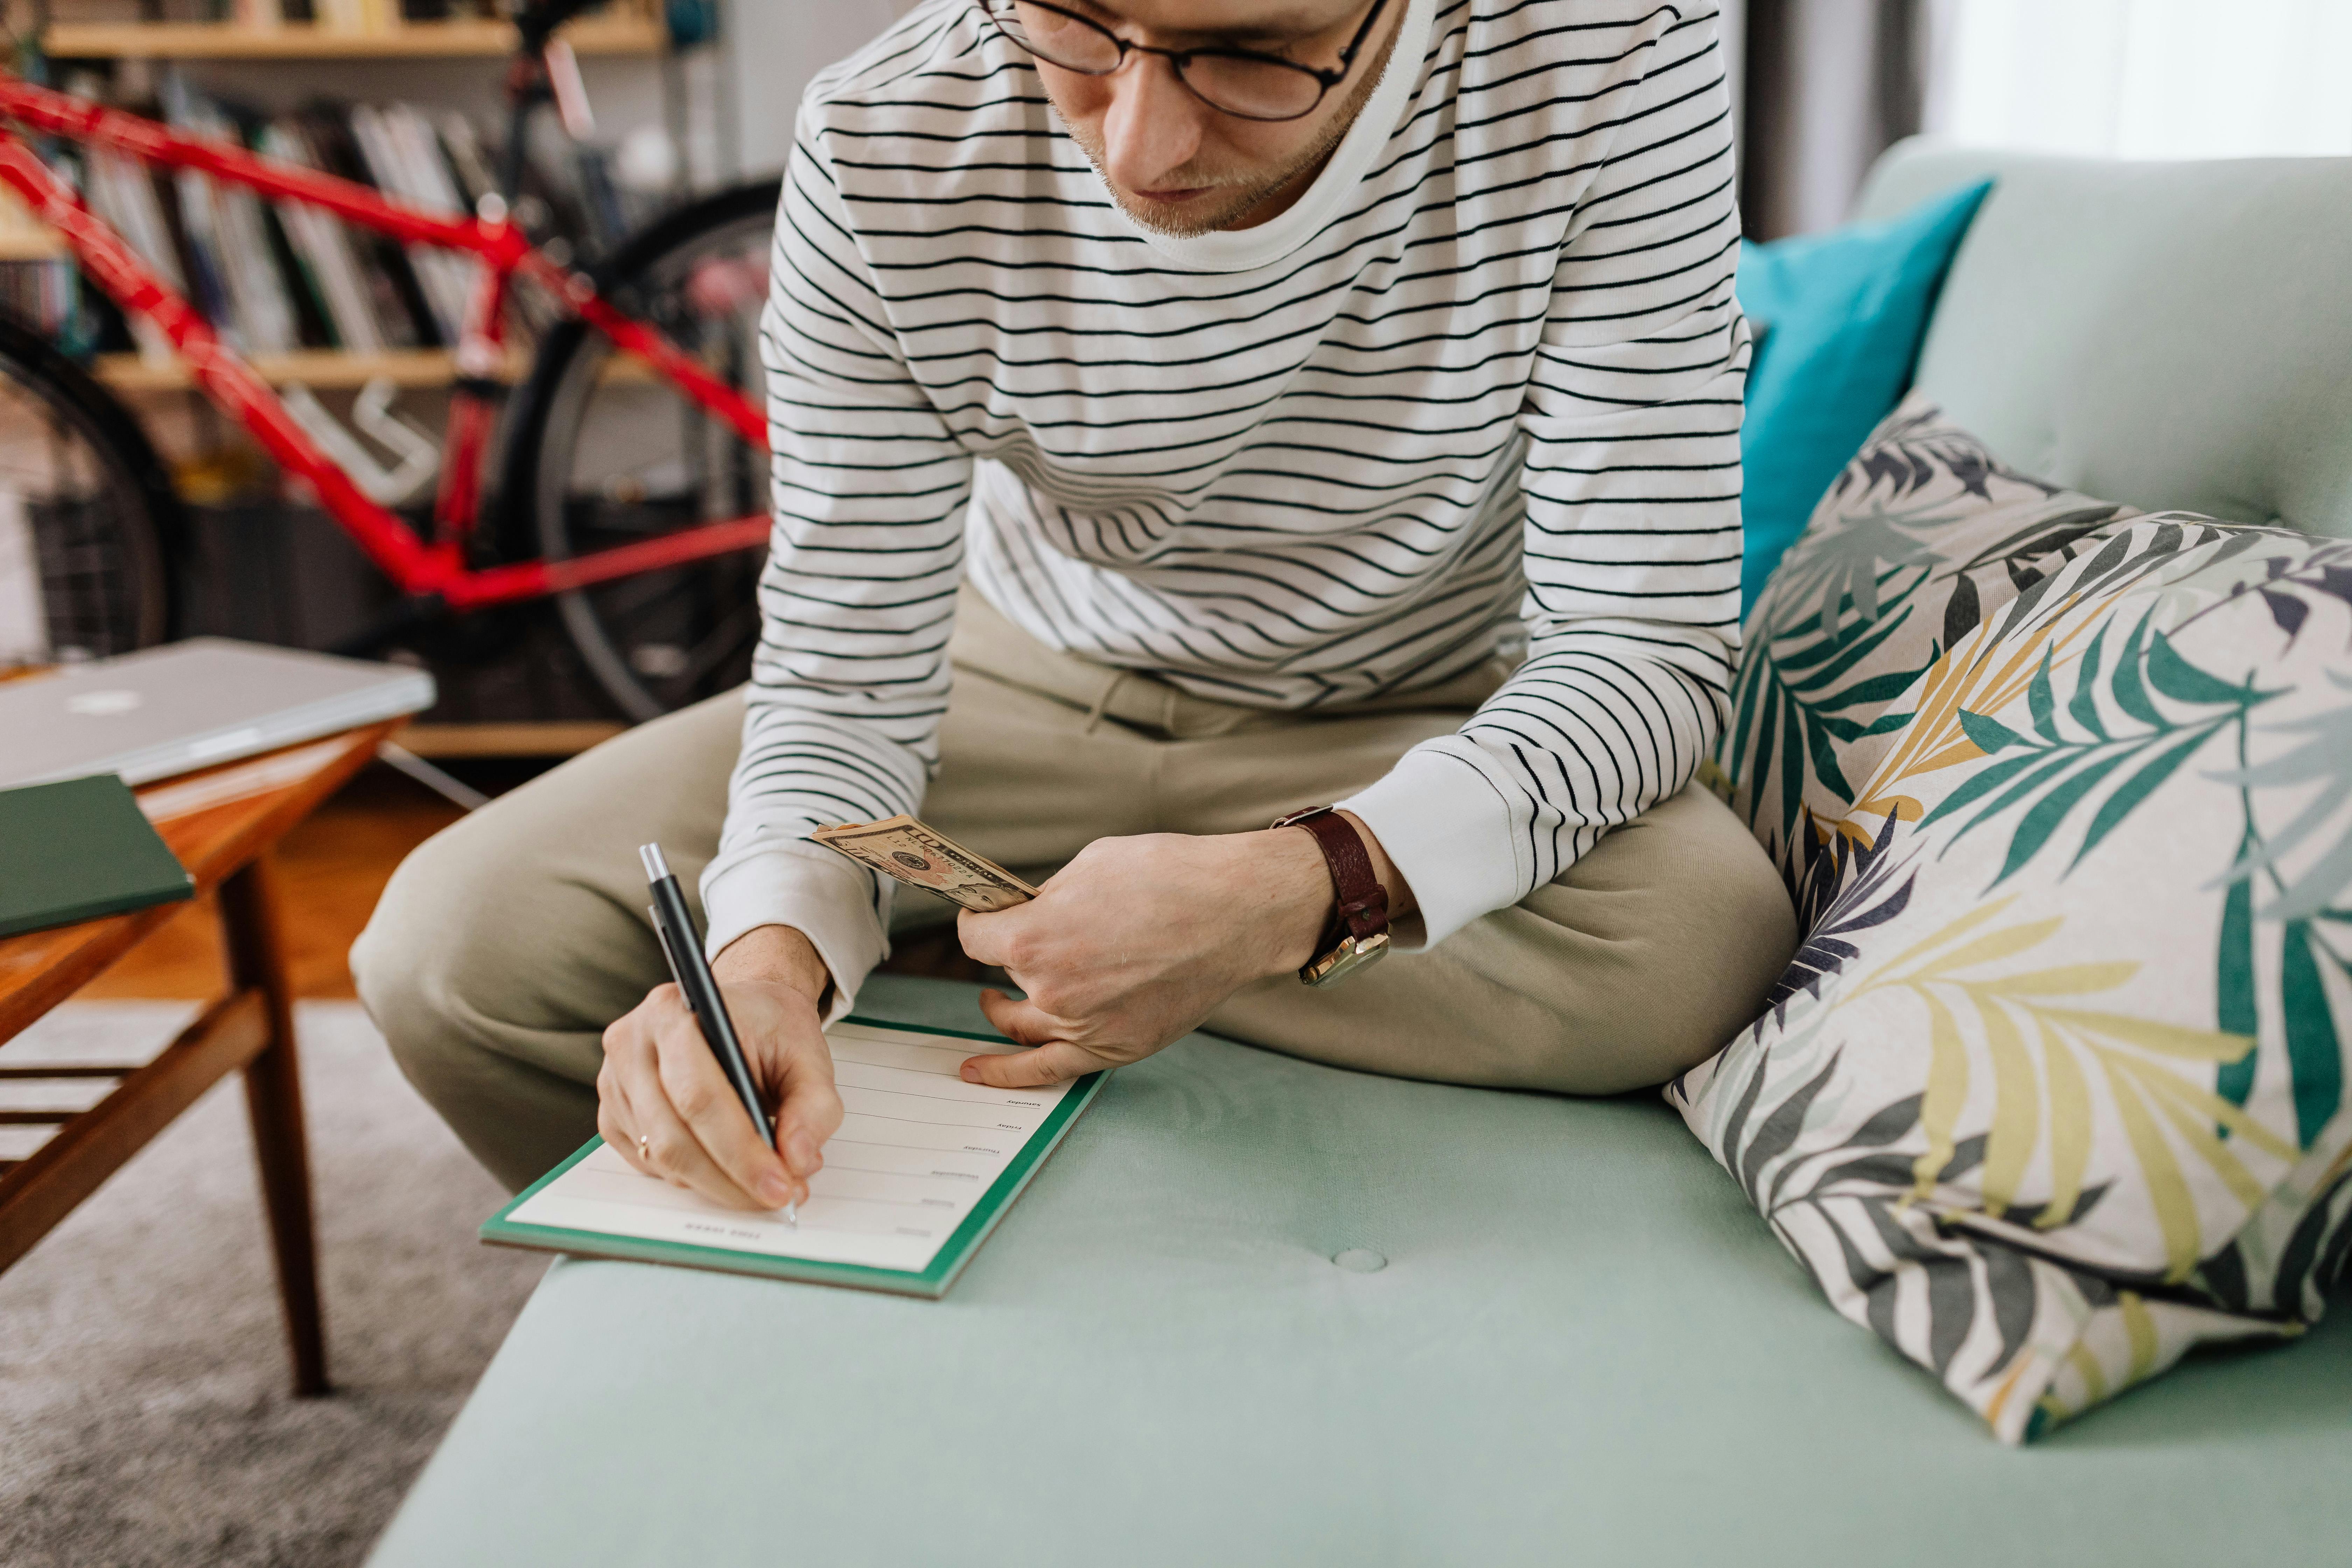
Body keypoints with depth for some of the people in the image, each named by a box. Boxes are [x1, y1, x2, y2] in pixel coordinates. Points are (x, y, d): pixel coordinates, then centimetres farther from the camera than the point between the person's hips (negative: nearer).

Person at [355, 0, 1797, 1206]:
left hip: (1422, 742, 0)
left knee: (1709, 943, -34)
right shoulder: (884, 149, -21)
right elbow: (846, 673, -15)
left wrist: (1301, 889, -40)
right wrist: (772, 946, -37)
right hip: (1028, 691, 1)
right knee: (452, 949, -12)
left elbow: (1648, 640, -24)